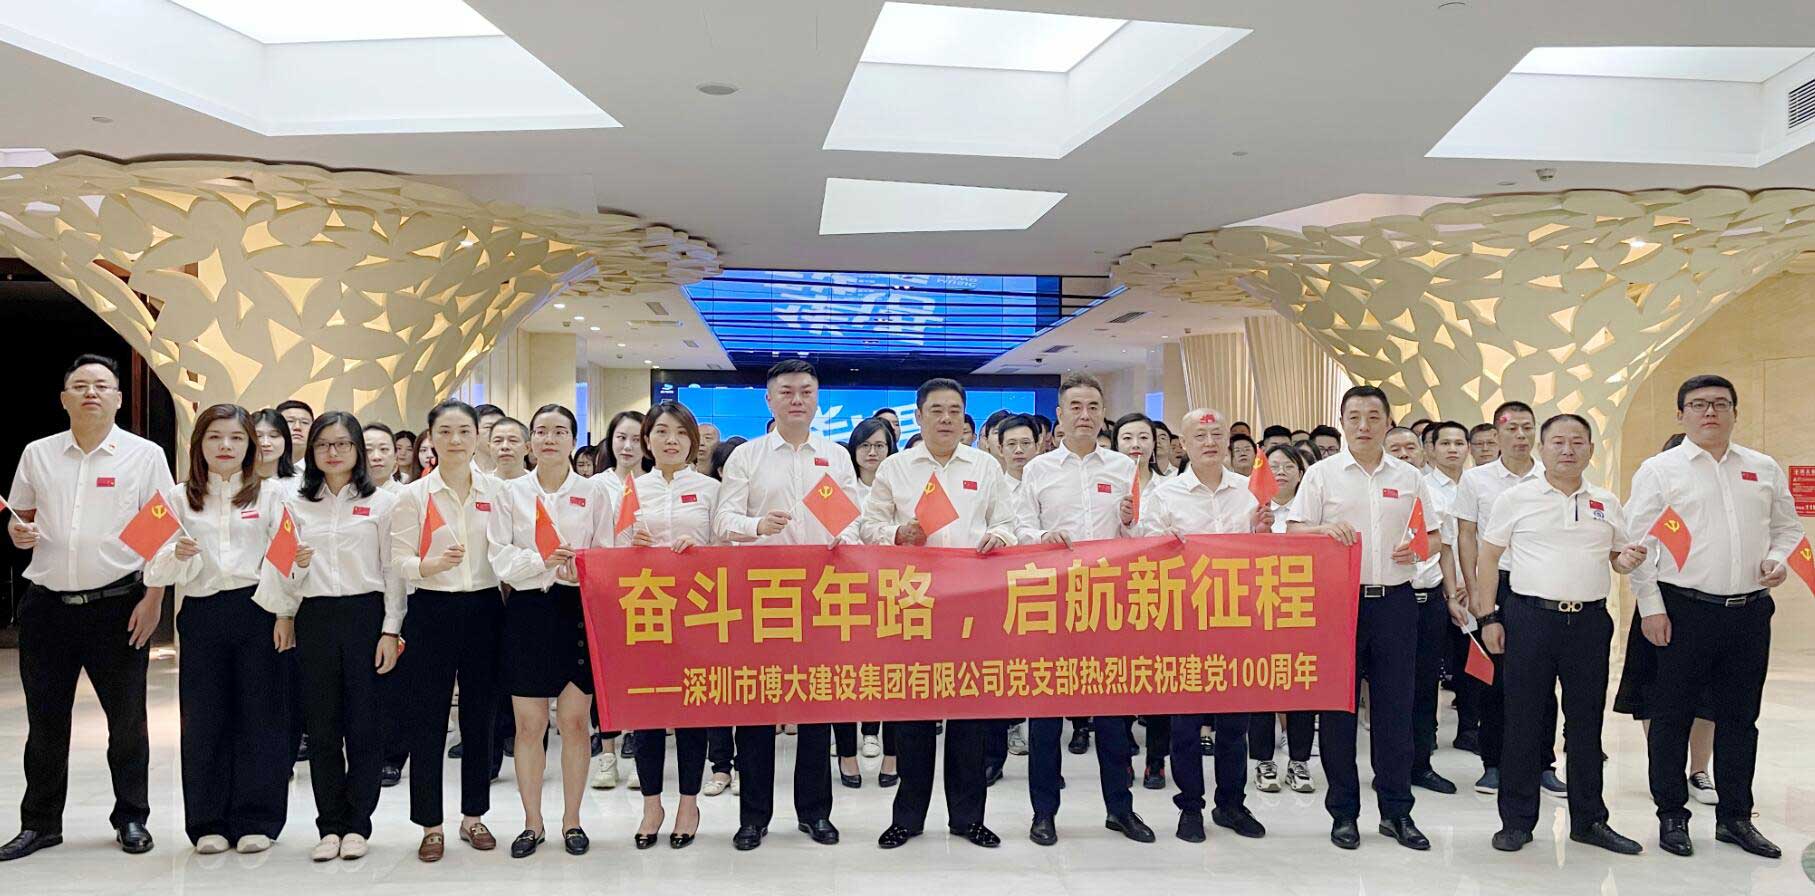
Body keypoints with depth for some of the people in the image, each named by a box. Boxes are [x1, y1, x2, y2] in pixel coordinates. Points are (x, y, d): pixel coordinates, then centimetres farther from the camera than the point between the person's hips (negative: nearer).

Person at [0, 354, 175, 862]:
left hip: (118, 606, -3)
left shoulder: (145, 455, -1)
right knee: (45, 720, 10)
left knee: (127, 719, 6)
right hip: (47, 606, 3)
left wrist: (153, 600, -9)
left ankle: (132, 818, 19)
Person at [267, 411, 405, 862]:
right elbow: (287, 576, 14)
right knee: (322, 725, 5)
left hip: (366, 614, -2)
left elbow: (393, 570, 0)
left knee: (363, 724, 1)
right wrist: (296, 566, -9)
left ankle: (358, 824, 12)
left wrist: (391, 630, -5)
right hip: (315, 618, 3)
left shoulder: (381, 502, 2)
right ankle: (330, 825, 15)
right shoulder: (296, 504, 11)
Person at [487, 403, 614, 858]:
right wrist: (542, 559, -17)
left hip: (578, 608, 0)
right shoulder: (511, 492, 6)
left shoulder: (594, 491, 5)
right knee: (528, 725, 5)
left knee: (575, 722, 4)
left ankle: (571, 820, 18)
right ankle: (532, 822, 19)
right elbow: (500, 557, -1)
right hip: (528, 610, 1)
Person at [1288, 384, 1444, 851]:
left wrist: (1416, 549, -6)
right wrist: (1325, 529, -20)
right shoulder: (1321, 474, 3)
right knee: (1337, 707, 3)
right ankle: (1343, 812, 14)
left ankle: (1397, 811, 18)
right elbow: (1294, 534, -1)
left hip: (1394, 600, 2)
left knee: (1395, 707, 6)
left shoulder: (1408, 477, 11)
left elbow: (1432, 537, 15)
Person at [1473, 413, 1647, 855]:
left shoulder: (1607, 503, 11)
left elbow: (1618, 557, 18)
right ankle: (1517, 820, 12)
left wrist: (1629, 559, -7)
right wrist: (1488, 616, -4)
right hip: (1529, 616, -3)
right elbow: (1488, 557, 2)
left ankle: (1589, 820, 22)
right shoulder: (1516, 498, 1)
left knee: (1586, 722, 10)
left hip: (1590, 620, 3)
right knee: (1522, 720, 2)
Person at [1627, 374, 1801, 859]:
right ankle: (1672, 816, 15)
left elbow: (1788, 527, 20)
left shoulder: (1764, 469, 11)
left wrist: (1779, 559, -2)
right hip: (1684, 610, -4)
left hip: (1750, 611, 4)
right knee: (1672, 717, 3)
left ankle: (1735, 817, 24)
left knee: (1740, 717, 12)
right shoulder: (1659, 470, -1)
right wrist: (1651, 607, -10)